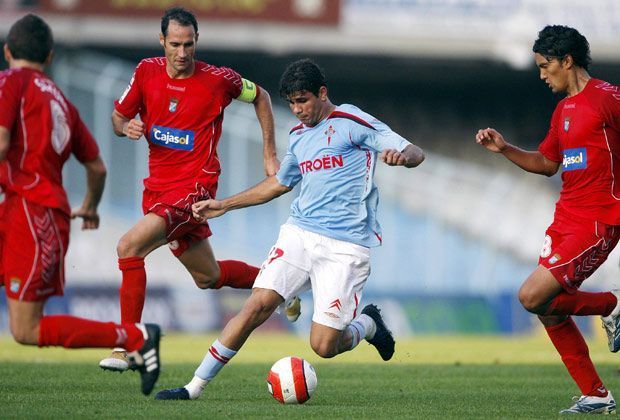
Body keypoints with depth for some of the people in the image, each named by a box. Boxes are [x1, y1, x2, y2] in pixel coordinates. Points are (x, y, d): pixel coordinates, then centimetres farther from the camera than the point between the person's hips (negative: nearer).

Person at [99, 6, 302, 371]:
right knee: (208, 277, 19)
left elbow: (260, 97, 6)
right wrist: (126, 127, -14)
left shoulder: (218, 79, -12)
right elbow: (118, 116, 11)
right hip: (158, 186, 6)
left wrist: (270, 155, 6)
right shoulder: (147, 72, -1)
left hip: (194, 186, -6)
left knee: (130, 246, -25)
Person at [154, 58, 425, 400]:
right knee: (257, 305, -13)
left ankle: (368, 325, 24)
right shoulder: (299, 136, 17)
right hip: (299, 233, 5)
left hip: (345, 247, -5)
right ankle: (195, 387, -9)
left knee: (323, 346, -10)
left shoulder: (354, 123, -3)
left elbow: (415, 154, -7)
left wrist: (401, 156, -31)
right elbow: (279, 183, 33)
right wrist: (223, 205, 31)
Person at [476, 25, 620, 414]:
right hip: (566, 218, 9)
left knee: (533, 297, -18)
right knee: (548, 310, 5)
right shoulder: (563, 109, 16)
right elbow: (547, 162, 26)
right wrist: (504, 148, 12)